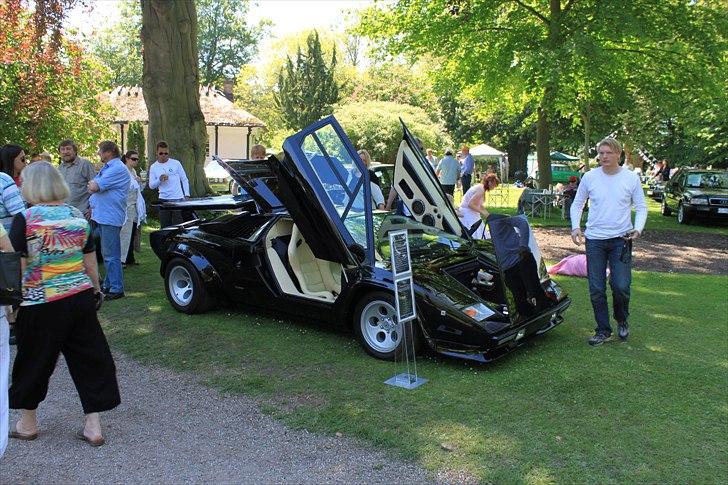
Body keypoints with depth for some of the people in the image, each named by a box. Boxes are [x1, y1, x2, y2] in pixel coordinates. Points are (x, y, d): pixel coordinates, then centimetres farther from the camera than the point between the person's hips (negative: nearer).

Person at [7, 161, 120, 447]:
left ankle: (27, 425, 32)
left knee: (34, 362, 14)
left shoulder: (25, 219, -11)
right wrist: (96, 288, 22)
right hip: (80, 298, 4)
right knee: (89, 359, 9)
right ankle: (93, 427, 13)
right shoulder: (78, 216, 3)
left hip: (41, 304, -4)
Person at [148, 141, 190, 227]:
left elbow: (184, 180, 7)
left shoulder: (176, 163, 3)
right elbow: (151, 185, 5)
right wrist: (159, 180, -14)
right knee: (165, 226, 6)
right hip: (163, 200, 2)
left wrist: (186, 195, -2)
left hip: (178, 199, -2)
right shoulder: (153, 167, 7)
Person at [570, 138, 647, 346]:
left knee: (621, 286, -6)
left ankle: (622, 320, 24)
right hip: (594, 240, 1)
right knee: (596, 290, 3)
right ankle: (603, 330, 19)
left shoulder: (631, 178, 0)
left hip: (621, 239, -1)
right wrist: (575, 227, -5)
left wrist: (638, 229, -11)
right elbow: (577, 204, 10)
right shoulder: (590, 177, 2)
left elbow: (641, 207, 6)